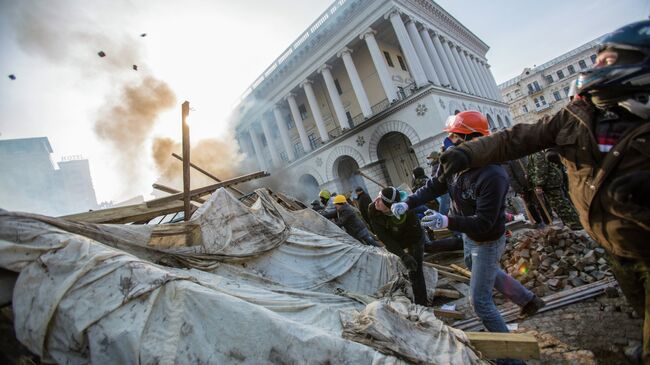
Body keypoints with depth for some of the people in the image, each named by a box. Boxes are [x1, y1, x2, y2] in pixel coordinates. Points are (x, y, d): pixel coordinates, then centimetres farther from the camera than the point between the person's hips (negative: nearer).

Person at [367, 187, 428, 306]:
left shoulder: (406, 211, -40)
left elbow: (415, 235, -24)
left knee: (415, 272, -10)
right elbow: (384, 237, -27)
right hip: (393, 242, 4)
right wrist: (403, 255, -35)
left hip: (414, 240, -4)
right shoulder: (372, 210, -29)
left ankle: (421, 304, 1)